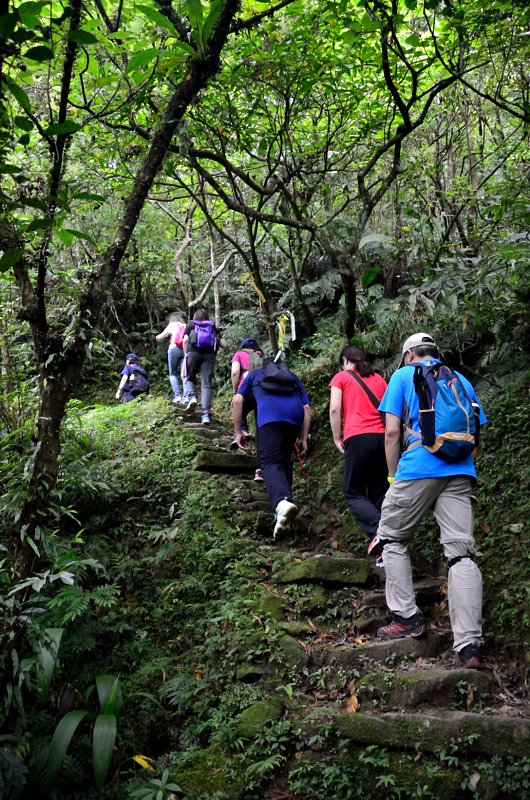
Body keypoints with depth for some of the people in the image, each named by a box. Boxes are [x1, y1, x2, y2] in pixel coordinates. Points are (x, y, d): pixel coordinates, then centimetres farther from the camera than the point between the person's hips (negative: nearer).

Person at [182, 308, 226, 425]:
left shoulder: (191, 324, 21)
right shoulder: (212, 327, 25)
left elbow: (185, 340, 5)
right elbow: (223, 344, 17)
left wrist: (186, 355, 12)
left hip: (194, 352, -1)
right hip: (210, 354, 1)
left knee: (190, 378, 19)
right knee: (206, 385, -2)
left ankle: (192, 396, -11)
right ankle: (205, 414, -13)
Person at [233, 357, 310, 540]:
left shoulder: (254, 375, 32)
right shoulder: (293, 377, 37)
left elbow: (237, 401, 18)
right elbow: (306, 408, 24)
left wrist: (238, 432, 20)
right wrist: (303, 438, 23)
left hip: (269, 414, -3)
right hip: (295, 416, 3)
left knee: (270, 462, -13)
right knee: (285, 461, 17)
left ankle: (282, 502, -43)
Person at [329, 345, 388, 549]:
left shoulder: (341, 377, 10)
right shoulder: (378, 378, 22)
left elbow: (334, 409, -2)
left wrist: (337, 439, 6)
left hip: (358, 438, -4)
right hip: (383, 437, 4)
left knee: (353, 494, 3)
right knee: (379, 495, 7)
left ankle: (379, 530, -21)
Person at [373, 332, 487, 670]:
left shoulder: (403, 376, 9)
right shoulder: (462, 380, 22)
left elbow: (392, 432, 1)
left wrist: (393, 476, 10)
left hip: (419, 468, -4)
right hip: (461, 472, 4)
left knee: (392, 538, 14)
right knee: (462, 552, -2)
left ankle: (408, 617, 10)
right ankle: (469, 645, -8)